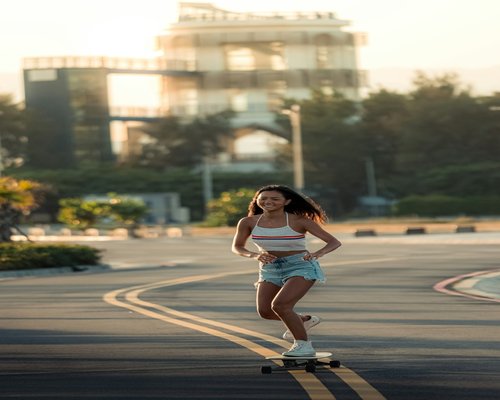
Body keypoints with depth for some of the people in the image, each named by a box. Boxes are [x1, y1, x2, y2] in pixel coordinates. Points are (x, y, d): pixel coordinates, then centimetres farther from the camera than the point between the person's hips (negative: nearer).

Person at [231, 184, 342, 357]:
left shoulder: (299, 221, -16)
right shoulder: (248, 222, -7)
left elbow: (334, 242, -15)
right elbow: (237, 247, 2)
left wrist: (318, 253, -37)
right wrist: (255, 255, -20)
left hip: (301, 267, -6)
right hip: (270, 269, 6)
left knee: (279, 305, -24)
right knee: (265, 311, 3)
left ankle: (304, 345, -7)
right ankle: (304, 320, 31)